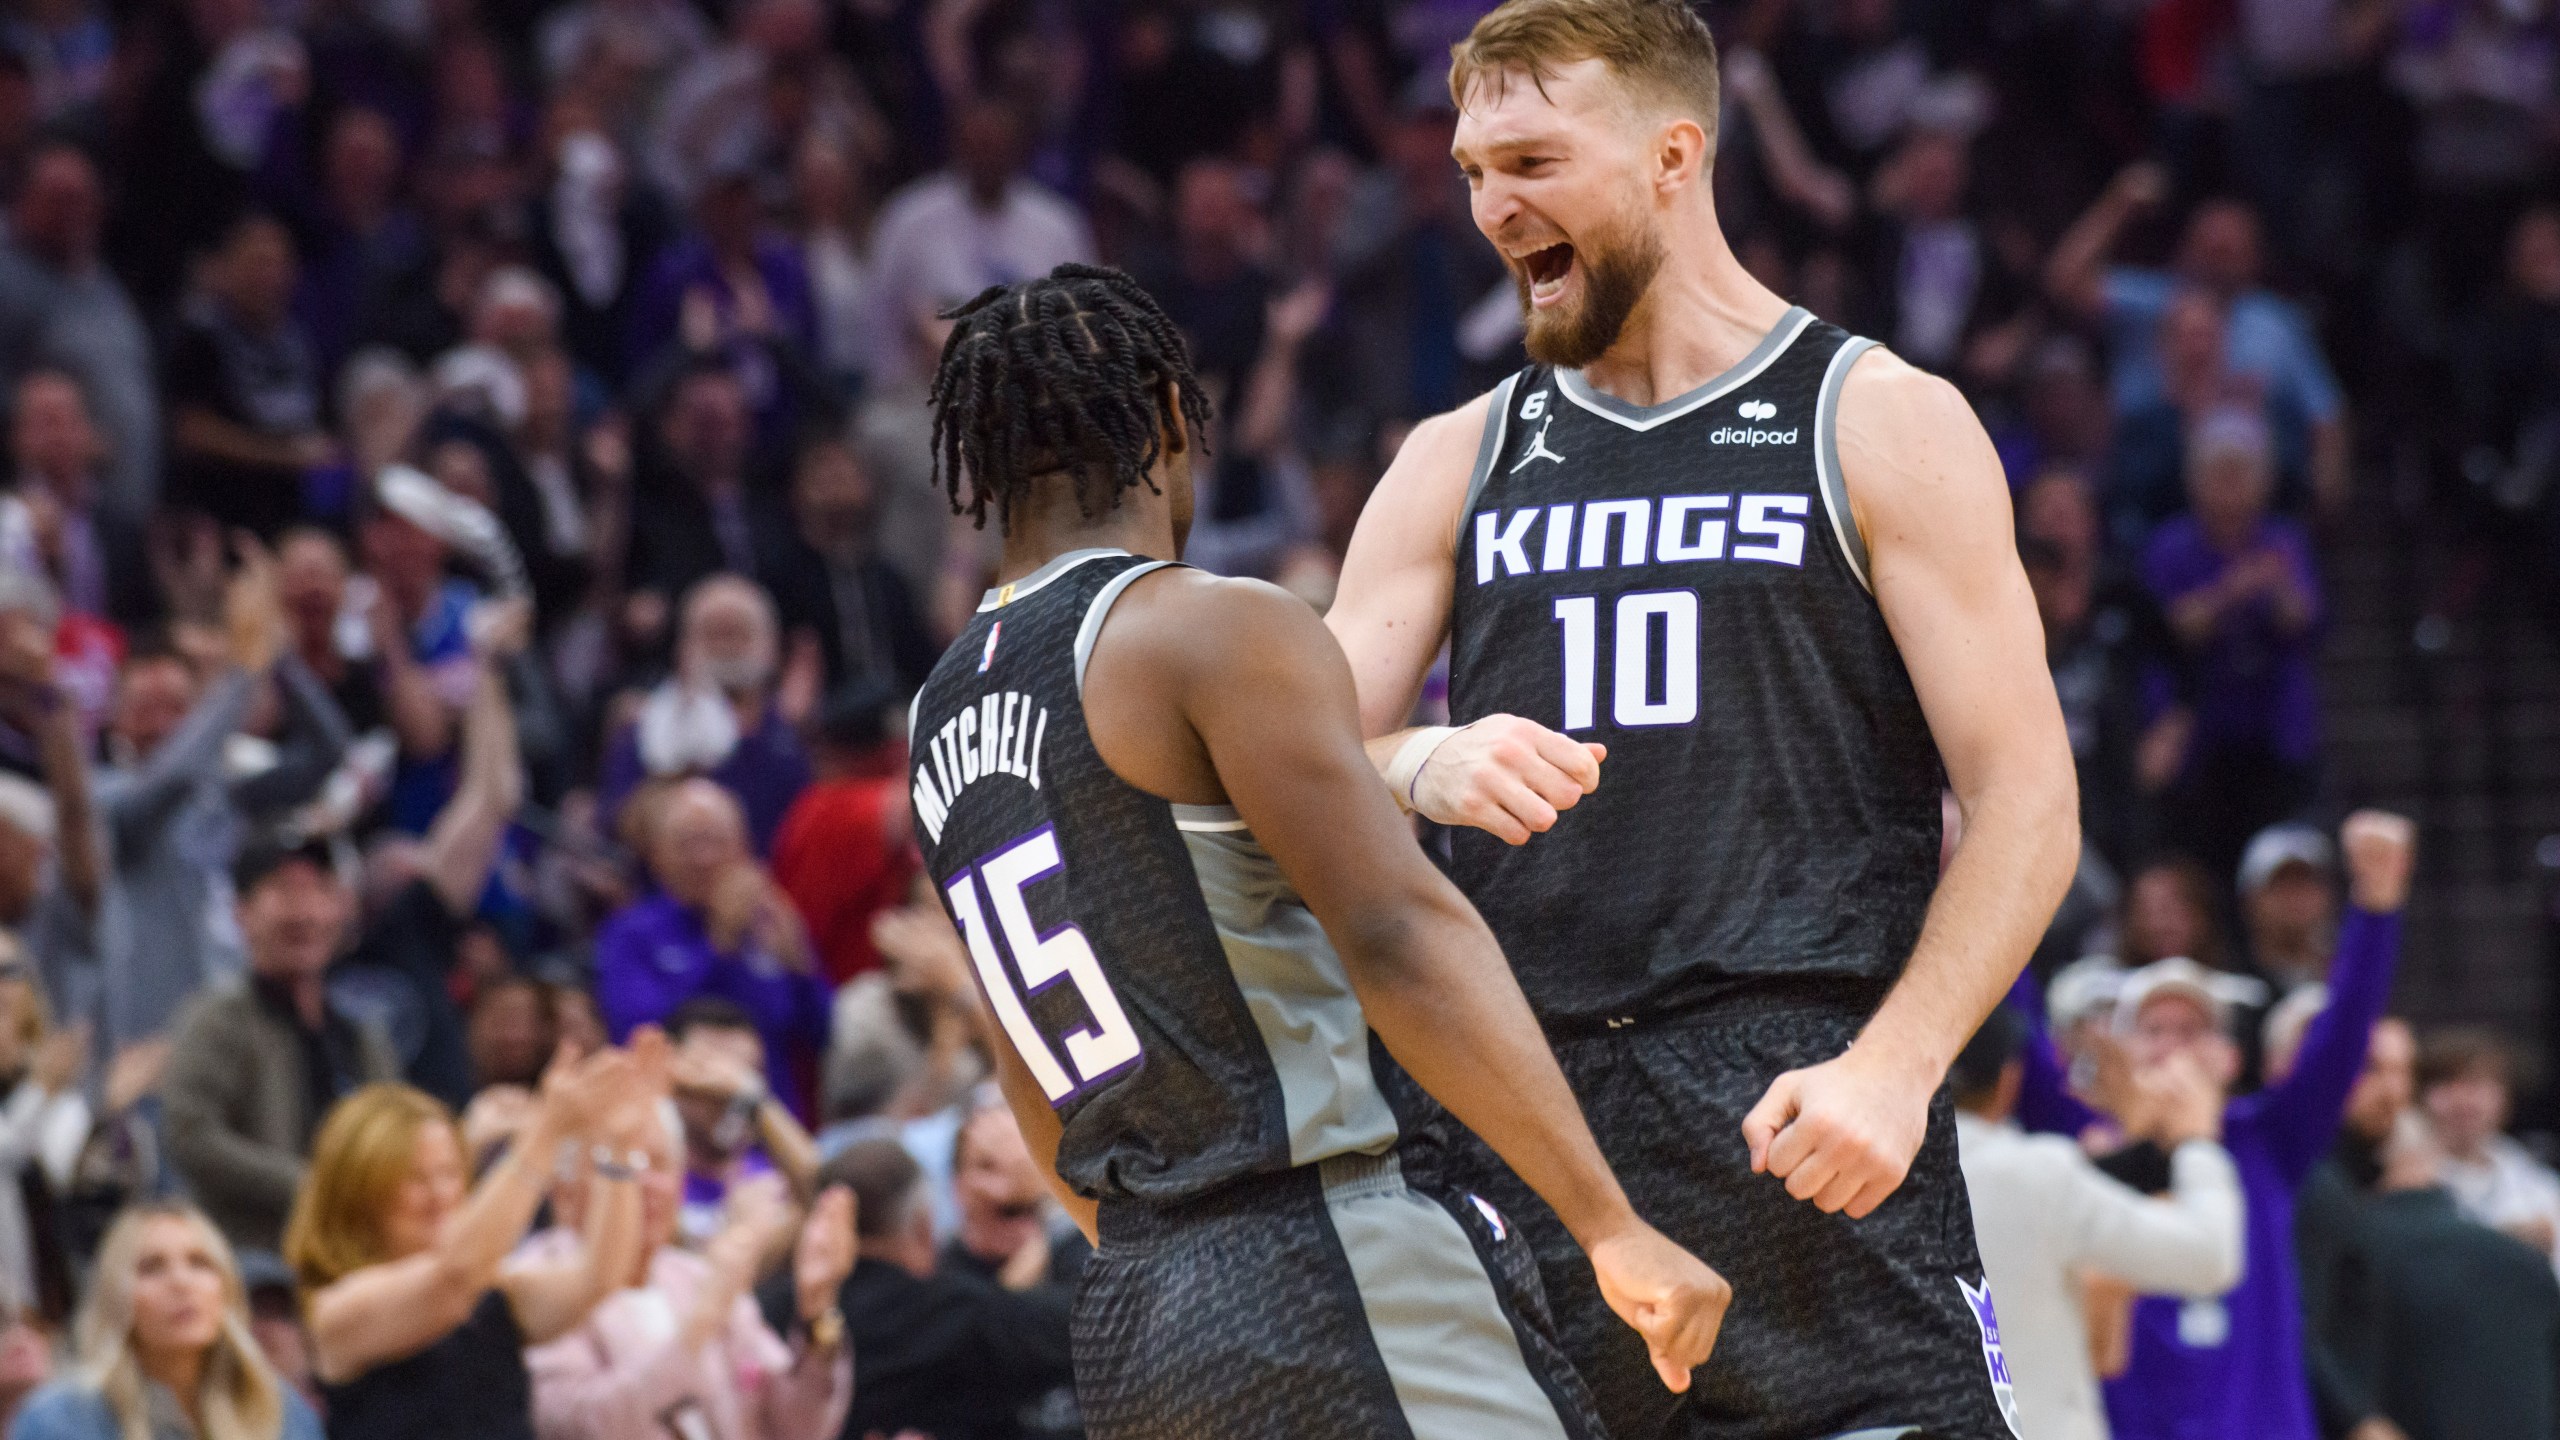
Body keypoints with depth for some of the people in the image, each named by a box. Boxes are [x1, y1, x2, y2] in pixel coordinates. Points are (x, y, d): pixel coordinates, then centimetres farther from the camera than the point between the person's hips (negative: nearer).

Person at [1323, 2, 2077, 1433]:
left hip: (1809, 1122, -4)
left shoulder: (1880, 426, 5)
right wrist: (1421, 767, -13)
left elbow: (2026, 803, -2)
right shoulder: (1457, 465, 18)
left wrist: (1896, 1064, -17)